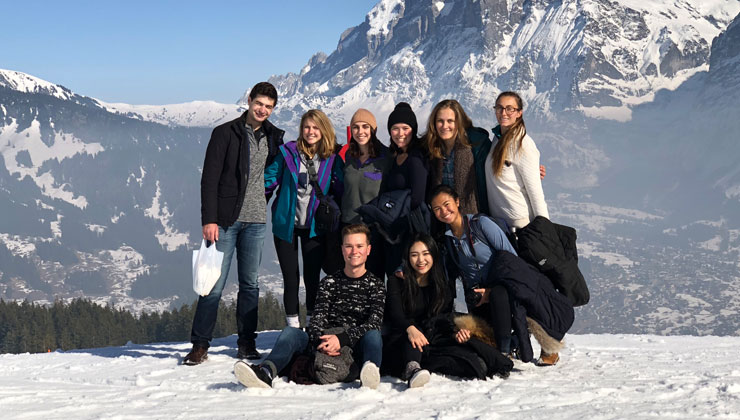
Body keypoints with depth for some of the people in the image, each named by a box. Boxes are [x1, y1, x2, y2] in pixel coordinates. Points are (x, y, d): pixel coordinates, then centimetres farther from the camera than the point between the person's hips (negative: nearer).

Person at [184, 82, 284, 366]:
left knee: (250, 283, 7)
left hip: (256, 220, 4)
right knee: (214, 283, -4)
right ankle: (200, 345, 2)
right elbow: (209, 179, -6)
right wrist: (209, 219, -12)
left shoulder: (273, 137, 10)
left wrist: (260, 201, 12)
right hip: (226, 220, -4)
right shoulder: (225, 133, -2)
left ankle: (247, 342, 14)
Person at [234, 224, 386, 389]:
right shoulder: (329, 282, 15)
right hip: (326, 349, 2)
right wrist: (321, 342, -22)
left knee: (373, 335, -33)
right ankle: (266, 372, -51)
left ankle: (370, 371, -64)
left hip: (357, 347, -2)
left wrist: (342, 339, -24)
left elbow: (374, 323, -7)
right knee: (290, 332, -22)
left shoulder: (375, 285, 8)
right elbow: (318, 318, 2)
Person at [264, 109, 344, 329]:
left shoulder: (332, 159, -1)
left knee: (312, 278, 5)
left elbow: (341, 189, 4)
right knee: (291, 279, 2)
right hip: (286, 224, -1)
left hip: (314, 227, 1)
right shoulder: (288, 152, -5)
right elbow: (269, 179, 0)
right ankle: (293, 326, 11)